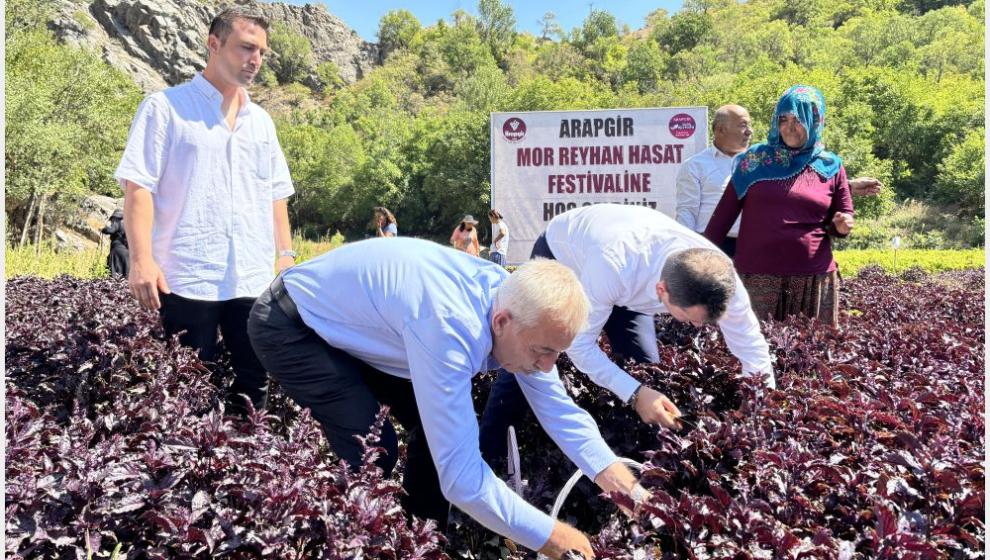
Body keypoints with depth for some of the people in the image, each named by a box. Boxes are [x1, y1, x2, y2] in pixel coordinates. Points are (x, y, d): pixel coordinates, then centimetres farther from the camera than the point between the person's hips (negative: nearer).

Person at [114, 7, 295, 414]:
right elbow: (137, 185, -6)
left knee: (254, 382, 8)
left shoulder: (261, 121, 17)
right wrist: (141, 259, -16)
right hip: (186, 279, -5)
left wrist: (286, 252, 11)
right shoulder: (165, 107, 1)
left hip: (254, 280, 5)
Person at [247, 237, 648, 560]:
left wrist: (625, 488, -14)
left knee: (443, 431, 4)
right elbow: (461, 474, -38)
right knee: (373, 453, -19)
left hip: (356, 324, 8)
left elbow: (558, 407, -5)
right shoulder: (450, 328, -40)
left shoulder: (517, 302, -14)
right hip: (292, 326, -8)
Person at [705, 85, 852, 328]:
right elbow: (725, 211, 5)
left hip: (815, 279, 2)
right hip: (757, 277, -1)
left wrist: (842, 225, -8)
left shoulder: (831, 167, 6)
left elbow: (844, 217, 15)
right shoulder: (754, 159, 2)